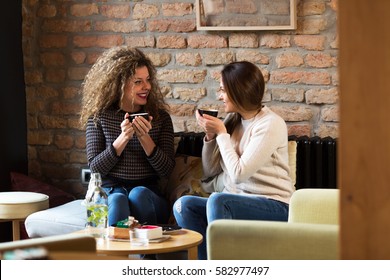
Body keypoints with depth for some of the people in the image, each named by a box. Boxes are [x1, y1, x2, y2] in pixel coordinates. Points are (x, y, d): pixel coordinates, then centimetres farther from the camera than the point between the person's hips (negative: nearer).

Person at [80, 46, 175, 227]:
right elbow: (94, 168, -2)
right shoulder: (99, 117, 4)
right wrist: (123, 139, -15)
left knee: (139, 194, -34)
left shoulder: (160, 117, 6)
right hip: (109, 192, -1)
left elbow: (166, 170, 0)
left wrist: (144, 138, -15)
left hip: (149, 193, 1)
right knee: (117, 201, -35)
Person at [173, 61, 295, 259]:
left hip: (274, 207, -7)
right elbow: (210, 172, 17)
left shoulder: (271, 124, -10)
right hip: (238, 202, 7)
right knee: (184, 205, -16)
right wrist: (210, 135, 3)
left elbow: (238, 174, -17)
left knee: (217, 200, -33)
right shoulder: (233, 121, 11)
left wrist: (221, 133, -9)